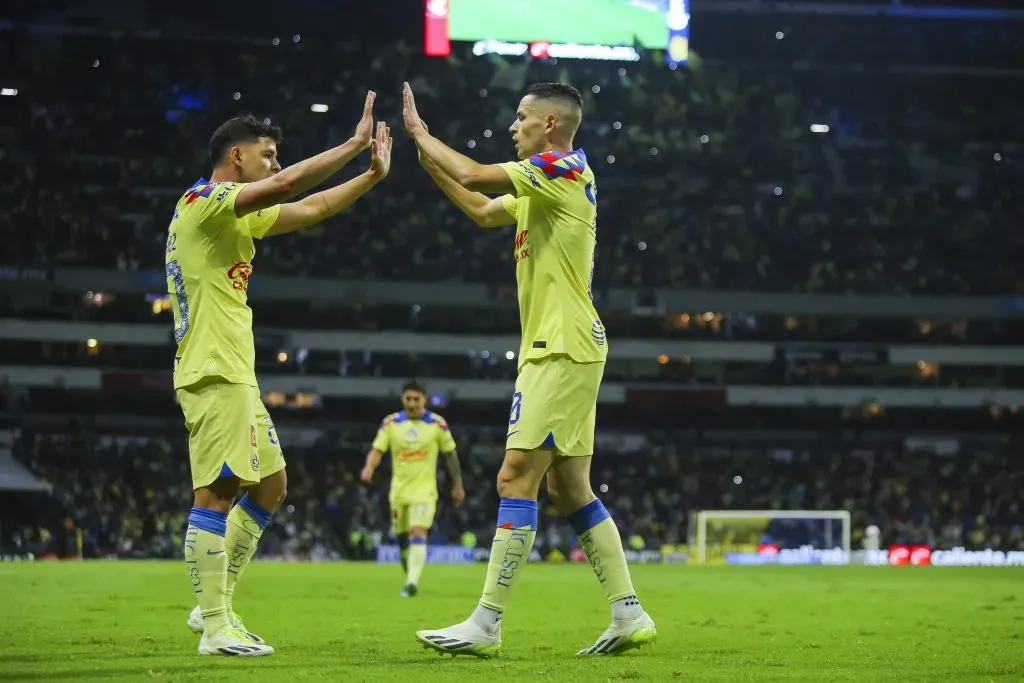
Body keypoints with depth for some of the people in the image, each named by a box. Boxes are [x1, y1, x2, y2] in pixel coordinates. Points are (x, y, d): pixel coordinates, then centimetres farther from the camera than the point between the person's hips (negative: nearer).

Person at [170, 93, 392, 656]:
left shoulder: (237, 217, 20)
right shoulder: (205, 201, -9)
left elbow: (310, 209, 25)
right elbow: (285, 187, -22)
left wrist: (372, 175, 18)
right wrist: (355, 143, -16)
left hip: (235, 375, 11)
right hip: (215, 373, -11)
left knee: (269, 486, 13)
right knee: (218, 493, -11)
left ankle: (214, 607, 17)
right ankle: (215, 628, -11)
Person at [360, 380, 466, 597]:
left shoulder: (437, 424, -3)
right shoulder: (390, 423, 0)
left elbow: (450, 454, 6)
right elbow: (377, 449, -4)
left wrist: (458, 485, 10)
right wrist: (369, 467, -25)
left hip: (424, 491, -3)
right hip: (399, 491, 3)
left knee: (418, 535, -20)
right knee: (402, 538, 11)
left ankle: (412, 582, -28)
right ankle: (410, 576, 31)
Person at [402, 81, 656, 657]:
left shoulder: (565, 168, -12)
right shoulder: (543, 186, 18)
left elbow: (476, 176, -21)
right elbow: (483, 211, 30)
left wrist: (419, 131, -7)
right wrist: (430, 162, 20)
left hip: (562, 350, -10)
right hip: (562, 349, 10)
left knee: (516, 478, -11)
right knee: (569, 489, 10)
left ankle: (487, 624, -11)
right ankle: (630, 614, 11)